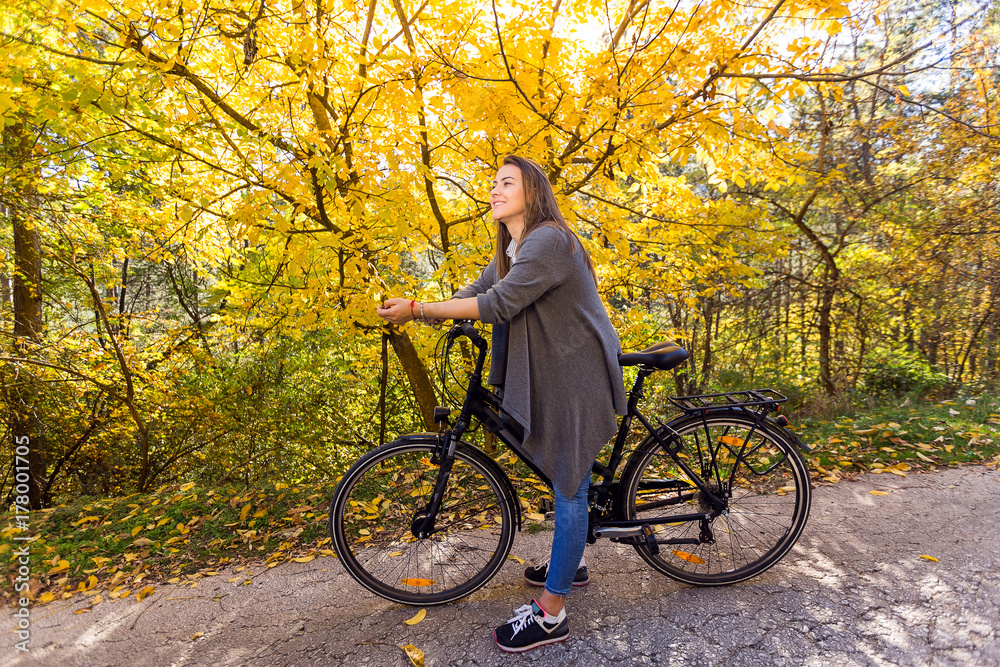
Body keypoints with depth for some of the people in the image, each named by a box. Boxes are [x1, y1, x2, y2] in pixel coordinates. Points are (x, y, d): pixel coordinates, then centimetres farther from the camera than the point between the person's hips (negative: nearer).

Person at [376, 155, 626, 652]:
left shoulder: (548, 241, -20)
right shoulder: (511, 251, 12)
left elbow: (498, 305, -28)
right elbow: (475, 293, 6)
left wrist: (417, 309, -25)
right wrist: (413, 314, -7)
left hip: (576, 379, -10)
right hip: (551, 375, 10)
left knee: (569, 486, -1)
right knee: (566, 477, 22)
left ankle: (550, 614, 12)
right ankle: (571, 561, 43)